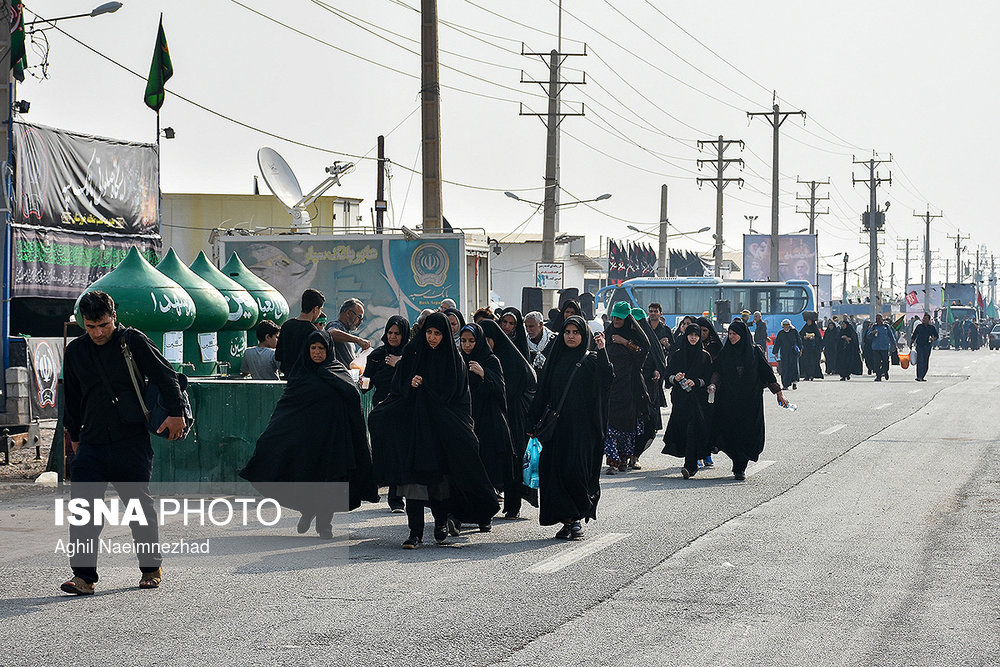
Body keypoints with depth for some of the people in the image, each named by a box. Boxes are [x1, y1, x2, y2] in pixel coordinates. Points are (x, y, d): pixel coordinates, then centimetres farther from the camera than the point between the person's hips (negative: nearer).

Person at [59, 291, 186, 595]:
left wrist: (176, 414, -5)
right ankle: (84, 576, -6)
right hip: (92, 443, 3)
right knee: (84, 508, -8)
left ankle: (151, 567, 21)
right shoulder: (75, 351, 9)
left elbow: (166, 376, 0)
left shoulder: (133, 341, -3)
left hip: (132, 442, -3)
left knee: (139, 506, 5)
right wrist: (74, 434, 24)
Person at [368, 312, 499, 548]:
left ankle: (441, 522, 28)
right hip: (414, 425, 0)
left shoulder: (454, 358, 3)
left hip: (443, 429, 0)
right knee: (414, 477, -9)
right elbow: (398, 385, 8)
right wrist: (410, 384, -12)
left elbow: (458, 396, 2)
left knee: (441, 478, 5)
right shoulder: (412, 353, 7)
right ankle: (415, 532, -10)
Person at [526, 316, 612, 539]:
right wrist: (534, 422, 8)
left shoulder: (591, 360, 2)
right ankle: (567, 521, 6)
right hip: (556, 426, 4)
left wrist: (601, 351, -24)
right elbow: (543, 393, 14)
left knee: (575, 470, -13)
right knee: (556, 470, 0)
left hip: (581, 427, -4)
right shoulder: (556, 359, 14)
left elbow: (607, 379, -16)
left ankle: (577, 519, 2)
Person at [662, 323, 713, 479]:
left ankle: (690, 465, -20)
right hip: (680, 397, 3)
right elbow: (668, 374, 9)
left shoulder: (705, 356, 6)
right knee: (681, 429, 0)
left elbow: (709, 379, 2)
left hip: (698, 397, -3)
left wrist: (695, 382, -15)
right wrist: (675, 378, -13)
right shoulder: (677, 354, 11)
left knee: (693, 429, -14)